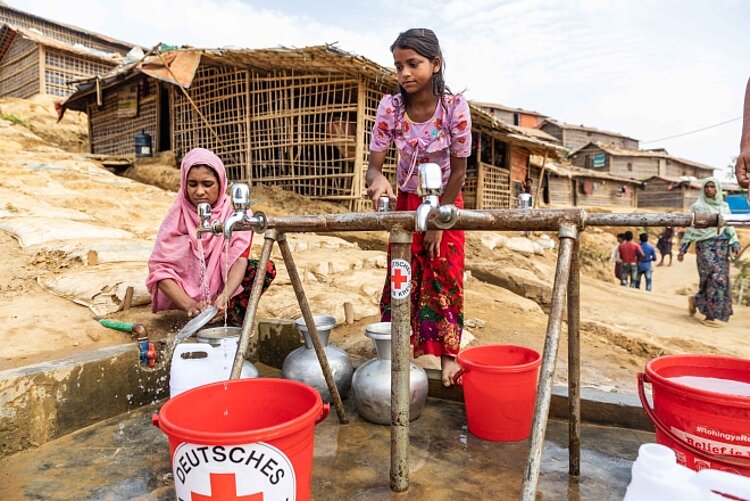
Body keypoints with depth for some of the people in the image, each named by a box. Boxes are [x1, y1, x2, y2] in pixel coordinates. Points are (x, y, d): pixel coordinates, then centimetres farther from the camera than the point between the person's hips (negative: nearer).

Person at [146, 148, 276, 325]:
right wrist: (189, 304, -41)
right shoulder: (178, 216, -17)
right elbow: (160, 268, -24)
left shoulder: (235, 211, -16)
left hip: (224, 284, 0)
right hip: (189, 290, 0)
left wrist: (225, 297, -47)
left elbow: (240, 258, -28)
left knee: (266, 269, -26)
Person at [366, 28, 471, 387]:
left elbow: (458, 171, -14)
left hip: (446, 202, -2)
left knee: (445, 278, -1)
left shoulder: (455, 106, -20)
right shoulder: (390, 106, -16)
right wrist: (377, 178, -42)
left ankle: (448, 354, 11)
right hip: (406, 201, 2)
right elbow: (374, 163, -17)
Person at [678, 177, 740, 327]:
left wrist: (735, 244, -3)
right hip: (705, 246, -5)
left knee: (721, 280, 1)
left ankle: (695, 300, 23)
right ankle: (710, 316, -5)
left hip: (722, 247, 5)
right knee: (716, 278, -14)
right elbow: (690, 229, 1)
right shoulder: (698, 206, 2)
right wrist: (682, 249, -2)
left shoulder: (724, 207, 14)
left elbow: (729, 227, 12)